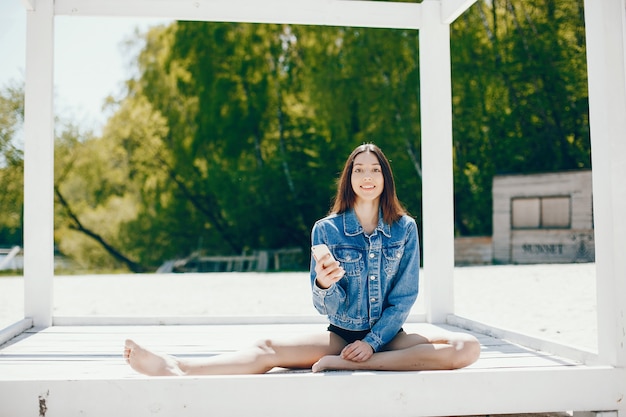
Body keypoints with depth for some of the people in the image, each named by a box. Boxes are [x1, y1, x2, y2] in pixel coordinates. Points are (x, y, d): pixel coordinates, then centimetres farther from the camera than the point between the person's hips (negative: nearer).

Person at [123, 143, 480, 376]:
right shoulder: (327, 230, -4)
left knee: (467, 348, -27)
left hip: (389, 337, 0)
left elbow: (404, 297, -3)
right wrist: (323, 285, -31)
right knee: (269, 349, -23)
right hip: (341, 334, 0)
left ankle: (342, 365, -28)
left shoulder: (405, 228, -3)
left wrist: (373, 342, -16)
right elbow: (326, 306, -8)